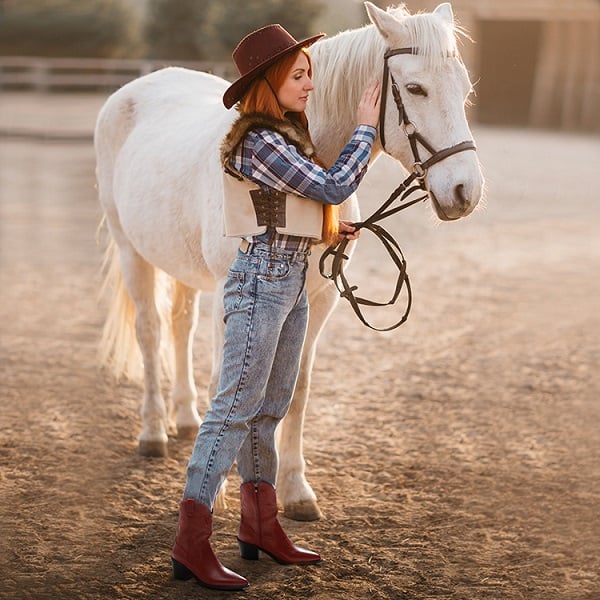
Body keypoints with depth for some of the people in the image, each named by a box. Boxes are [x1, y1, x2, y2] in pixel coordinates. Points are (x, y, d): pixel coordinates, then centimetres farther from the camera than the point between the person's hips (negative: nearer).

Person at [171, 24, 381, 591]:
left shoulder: (288, 134, 12)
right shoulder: (260, 143, -18)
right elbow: (334, 187, -20)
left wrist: (327, 229, 8)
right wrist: (365, 128, -10)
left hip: (292, 280, 10)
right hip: (261, 282, -10)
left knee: (269, 408, 15)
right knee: (235, 408, -9)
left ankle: (260, 528, 26)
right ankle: (191, 544, -6)